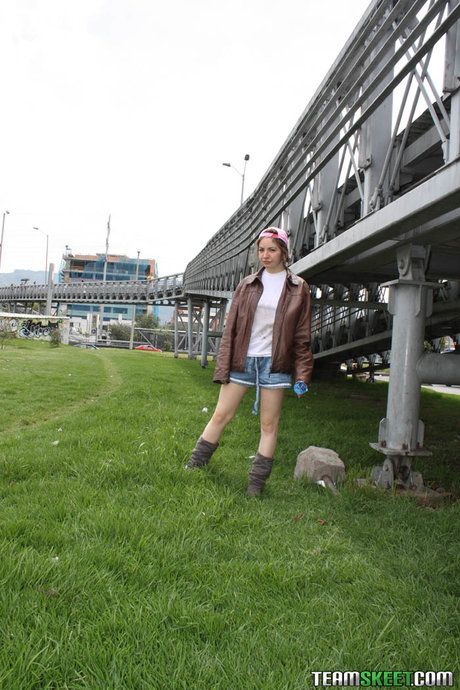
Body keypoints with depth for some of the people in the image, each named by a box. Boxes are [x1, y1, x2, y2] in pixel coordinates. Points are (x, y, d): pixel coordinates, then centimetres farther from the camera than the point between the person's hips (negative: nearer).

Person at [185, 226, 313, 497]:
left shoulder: (299, 288, 3)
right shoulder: (247, 285, 7)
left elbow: (302, 335, 2)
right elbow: (231, 328, 6)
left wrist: (303, 373, -4)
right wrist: (223, 367, 0)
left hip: (274, 363, -1)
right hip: (242, 359, 2)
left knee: (269, 424, 5)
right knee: (221, 415, 5)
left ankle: (257, 484, 16)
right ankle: (194, 466, 18)